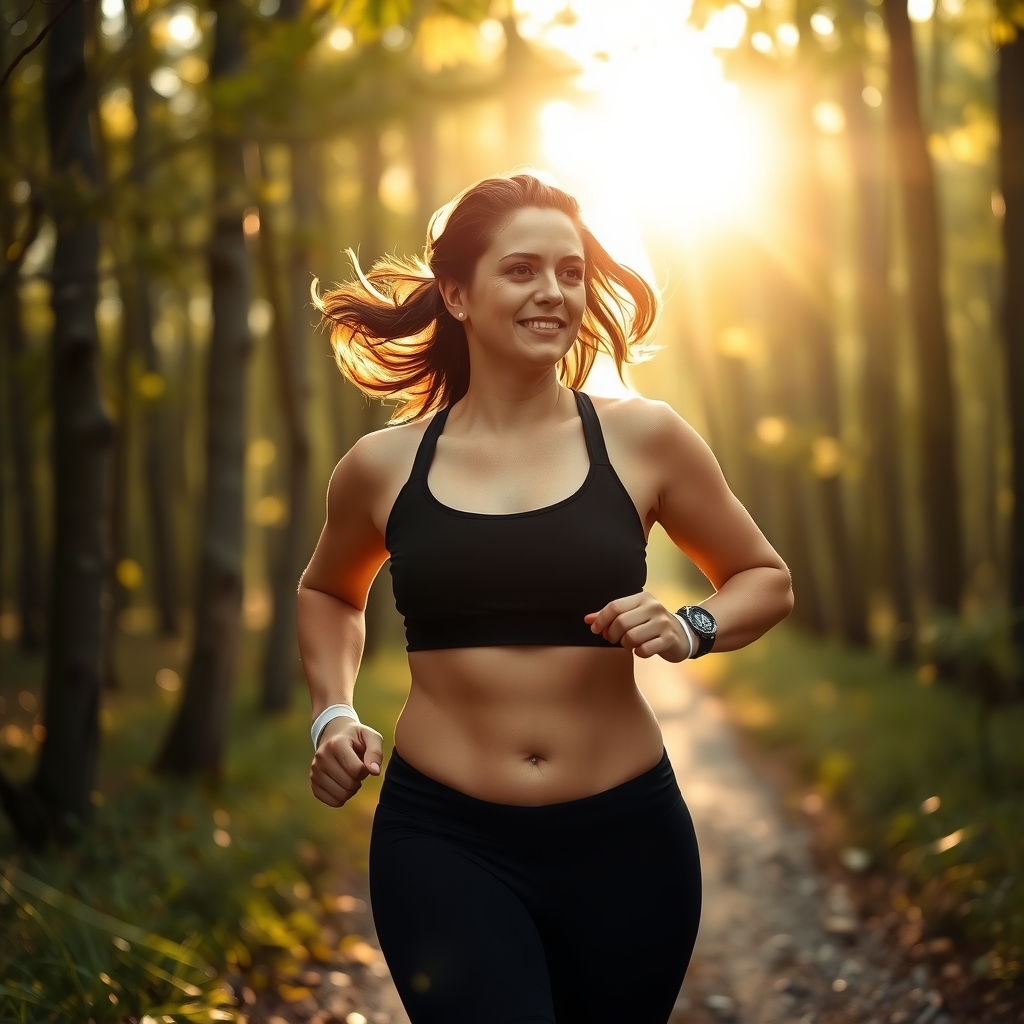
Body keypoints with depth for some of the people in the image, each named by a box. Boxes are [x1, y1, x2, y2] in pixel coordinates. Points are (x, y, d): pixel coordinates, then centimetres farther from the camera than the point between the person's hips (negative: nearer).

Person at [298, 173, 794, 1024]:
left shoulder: (640, 439, -1)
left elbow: (765, 580, 11)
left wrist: (689, 631, -8)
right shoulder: (384, 467, 2)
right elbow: (328, 592, 24)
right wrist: (333, 715, 8)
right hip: (443, 840, -1)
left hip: (623, 834, 1)